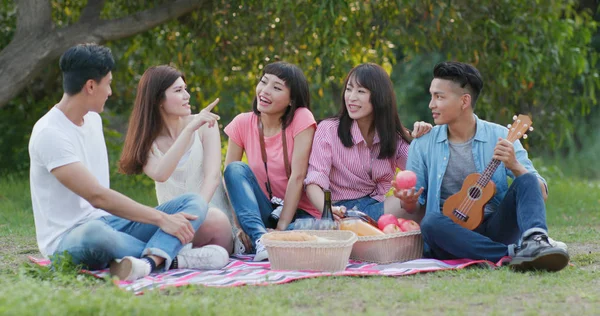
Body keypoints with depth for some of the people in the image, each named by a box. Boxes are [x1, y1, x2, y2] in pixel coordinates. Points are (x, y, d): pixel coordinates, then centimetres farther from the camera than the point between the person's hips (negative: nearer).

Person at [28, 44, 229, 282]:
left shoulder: (92, 118, 12)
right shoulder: (50, 134, -16)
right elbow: (97, 196, -24)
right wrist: (162, 219, -24)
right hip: (67, 240, -9)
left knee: (194, 203, -9)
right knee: (95, 233, -45)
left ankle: (148, 261, -39)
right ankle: (170, 257, -24)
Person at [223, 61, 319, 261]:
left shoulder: (301, 119, -10)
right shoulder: (242, 124, 0)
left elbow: (297, 176, -16)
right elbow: (228, 176, -4)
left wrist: (281, 228, -22)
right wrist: (239, 225, -20)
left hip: (298, 211, -4)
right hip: (261, 213, 4)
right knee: (236, 169, -24)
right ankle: (259, 238, -35)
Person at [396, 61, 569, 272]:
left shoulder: (500, 137, 3)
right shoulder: (423, 145, 7)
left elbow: (541, 194, -1)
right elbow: (416, 208, 9)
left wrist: (515, 166, -19)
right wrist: (409, 202, -15)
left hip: (496, 230, 0)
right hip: (453, 235, 0)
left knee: (527, 181, -21)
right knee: (431, 223, -33)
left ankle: (535, 242, -49)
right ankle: (514, 253, -37)